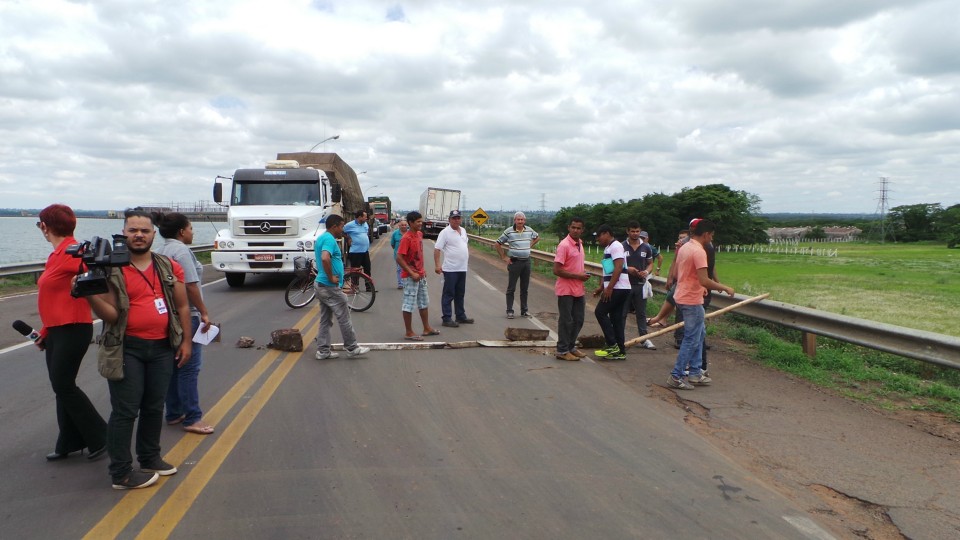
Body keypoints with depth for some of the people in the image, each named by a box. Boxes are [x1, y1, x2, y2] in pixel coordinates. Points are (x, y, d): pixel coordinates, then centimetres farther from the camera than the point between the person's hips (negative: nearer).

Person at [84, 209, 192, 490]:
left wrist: (186, 340, 4)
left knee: (154, 406, 15)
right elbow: (111, 315, -9)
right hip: (126, 349, -4)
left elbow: (182, 306, 8)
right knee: (125, 411, 0)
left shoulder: (170, 267, 5)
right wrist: (90, 295, -26)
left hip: (163, 348, 4)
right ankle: (121, 473, 11)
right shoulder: (111, 269, -5)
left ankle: (150, 457, 32)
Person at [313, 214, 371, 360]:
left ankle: (323, 351, 17)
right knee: (344, 318, 1)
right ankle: (352, 348, 10)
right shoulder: (329, 239, -17)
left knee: (325, 319, 13)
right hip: (330, 287, -10)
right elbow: (325, 258, -34)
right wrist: (331, 277, -24)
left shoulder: (321, 238, 15)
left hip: (321, 285, 10)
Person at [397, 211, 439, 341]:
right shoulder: (406, 238, -19)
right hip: (410, 276, -9)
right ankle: (409, 333, 8)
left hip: (420, 275, 9)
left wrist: (422, 270, 14)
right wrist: (412, 274, -22)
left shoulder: (420, 234, 7)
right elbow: (399, 258, -22)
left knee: (424, 302, 18)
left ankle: (427, 328, 30)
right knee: (409, 305, 0)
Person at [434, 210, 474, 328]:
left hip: (462, 269, 8)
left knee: (460, 294, 16)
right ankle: (447, 319, 3)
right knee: (449, 294, -1)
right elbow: (437, 249, -15)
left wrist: (468, 255, 18)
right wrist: (437, 265, -22)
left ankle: (461, 316, 26)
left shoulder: (463, 231, 12)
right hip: (450, 269, -7)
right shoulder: (445, 232, -11)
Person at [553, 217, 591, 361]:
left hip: (578, 290, 8)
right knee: (566, 321, 0)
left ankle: (571, 347, 28)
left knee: (578, 320, 14)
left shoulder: (579, 244, 10)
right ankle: (562, 351, 12)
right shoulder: (564, 245, -17)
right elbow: (557, 270, -21)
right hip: (566, 290, -8)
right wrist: (578, 276, -18)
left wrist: (583, 274, 4)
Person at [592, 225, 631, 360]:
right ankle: (620, 351, 11)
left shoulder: (615, 246, -10)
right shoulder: (608, 249, 21)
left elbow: (618, 268, -20)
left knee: (600, 312, -9)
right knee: (616, 318, 9)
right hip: (614, 288, 10)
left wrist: (608, 288, -22)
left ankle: (613, 345, -6)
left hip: (618, 288, -10)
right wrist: (601, 287, 14)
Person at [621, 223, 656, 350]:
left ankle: (644, 339, 15)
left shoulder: (646, 247, 6)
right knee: (622, 313, 4)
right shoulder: (621, 247, -3)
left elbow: (650, 263, 13)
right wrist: (627, 269, -17)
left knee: (641, 313, 8)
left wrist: (646, 272, -8)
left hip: (640, 284, 2)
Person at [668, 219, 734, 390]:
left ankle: (695, 372, 24)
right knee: (692, 340, -1)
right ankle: (676, 377, 3)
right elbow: (704, 280, -26)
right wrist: (725, 288, -15)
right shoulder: (699, 251, -19)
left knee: (700, 333, 19)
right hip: (692, 301, -10)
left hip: (681, 297, 10)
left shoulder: (684, 248, 10)